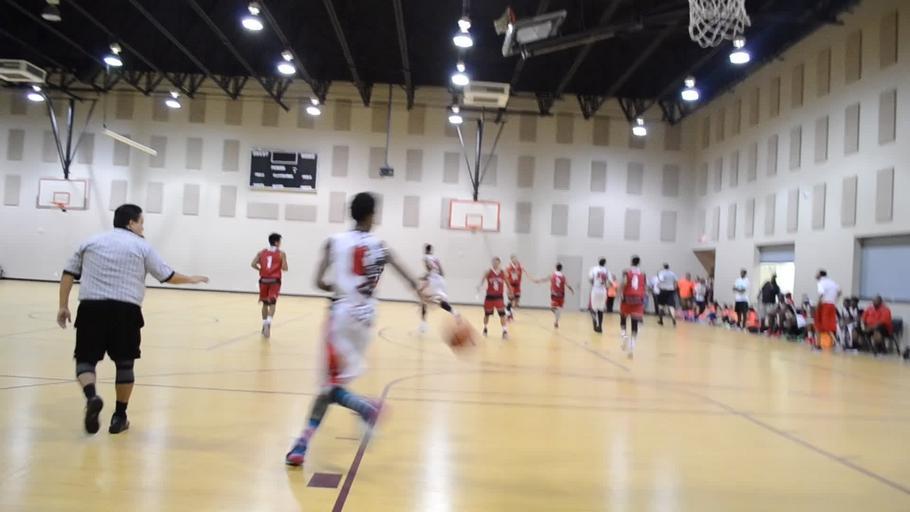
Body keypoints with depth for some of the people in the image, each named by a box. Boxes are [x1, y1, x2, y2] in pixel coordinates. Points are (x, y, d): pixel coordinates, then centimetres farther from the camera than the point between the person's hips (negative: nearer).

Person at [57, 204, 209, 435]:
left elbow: (68, 273, 13)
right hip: (126, 310, -2)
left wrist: (63, 306, 15)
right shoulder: (141, 246, 7)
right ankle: (119, 417, 17)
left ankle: (91, 396, -20)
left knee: (86, 359, 9)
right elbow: (168, 276, 8)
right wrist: (191, 279, 25)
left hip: (91, 307, 2)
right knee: (124, 363, 11)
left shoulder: (91, 242, 17)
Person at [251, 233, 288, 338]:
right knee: (272, 303, -9)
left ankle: (265, 324, 25)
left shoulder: (261, 252, 8)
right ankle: (268, 321, -32)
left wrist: (261, 270, 14)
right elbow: (285, 268, -6)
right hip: (275, 280, -3)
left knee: (265, 303, 17)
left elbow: (253, 264, -2)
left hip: (264, 280, 3)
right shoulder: (281, 253, -1)